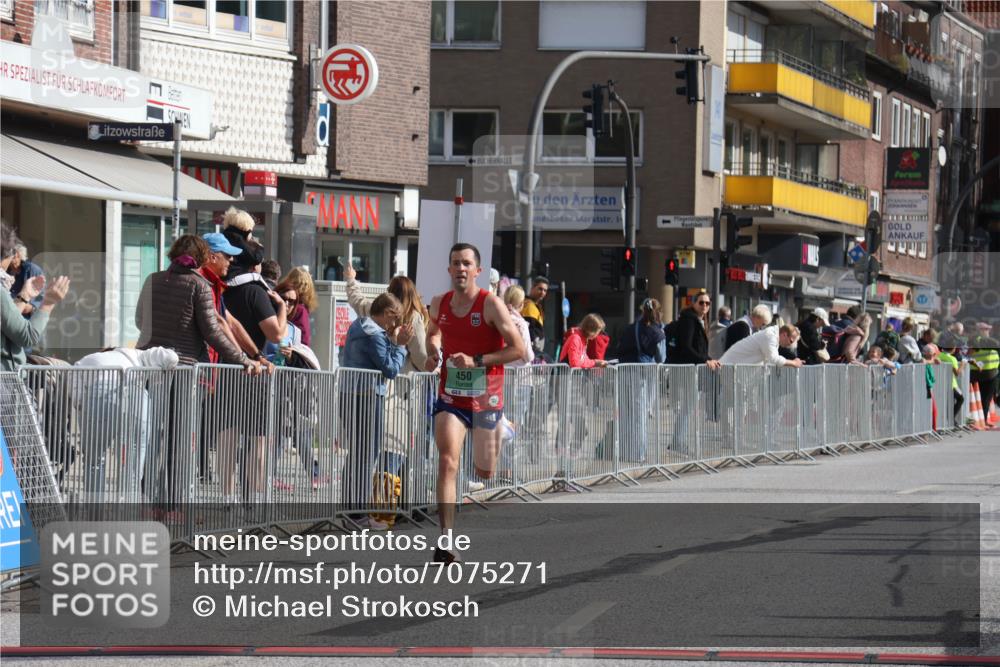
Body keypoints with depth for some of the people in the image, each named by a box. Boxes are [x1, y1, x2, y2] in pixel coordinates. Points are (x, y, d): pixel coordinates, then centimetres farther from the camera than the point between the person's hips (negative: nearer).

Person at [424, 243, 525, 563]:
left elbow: (518, 349, -13)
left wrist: (476, 360, -22)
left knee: (485, 473, 11)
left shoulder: (491, 304, -11)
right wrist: (433, 352, 4)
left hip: (486, 400, -2)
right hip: (450, 398, 2)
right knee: (447, 462, -19)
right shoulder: (439, 305, 2)